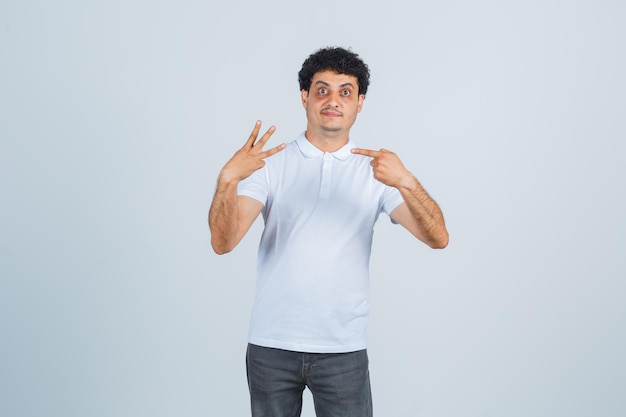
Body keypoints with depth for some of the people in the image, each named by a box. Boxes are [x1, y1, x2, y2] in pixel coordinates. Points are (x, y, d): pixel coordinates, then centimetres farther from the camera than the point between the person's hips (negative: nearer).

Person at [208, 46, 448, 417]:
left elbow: (437, 238, -10)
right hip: (271, 345, 0)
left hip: (343, 349, 0)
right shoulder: (270, 164, -1)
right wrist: (228, 179, -28)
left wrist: (406, 182, -28)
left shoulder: (377, 170, 1)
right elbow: (223, 242, -11)